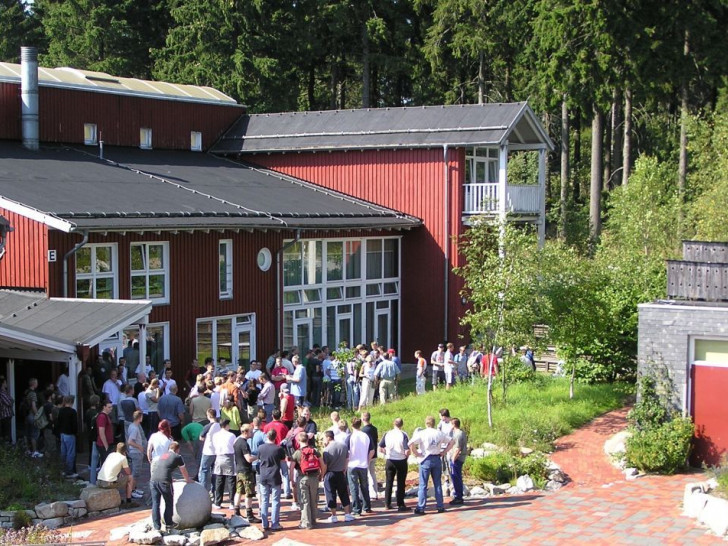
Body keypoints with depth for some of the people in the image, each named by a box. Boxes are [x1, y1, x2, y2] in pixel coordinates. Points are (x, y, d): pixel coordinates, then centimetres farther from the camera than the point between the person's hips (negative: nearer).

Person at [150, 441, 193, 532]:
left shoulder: (162, 455, 27)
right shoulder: (177, 457, 11)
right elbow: (184, 471, 24)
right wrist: (188, 480, 45)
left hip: (153, 480, 5)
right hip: (164, 481, -5)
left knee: (155, 503, 9)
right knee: (169, 503, 13)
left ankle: (156, 526, 10)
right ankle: (168, 524, 21)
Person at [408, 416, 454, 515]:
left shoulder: (422, 433, -9)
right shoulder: (440, 434, 4)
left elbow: (411, 443, -20)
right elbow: (451, 442, 12)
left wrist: (416, 454, -8)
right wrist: (443, 452, 9)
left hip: (426, 459, -3)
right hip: (437, 459, 3)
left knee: (423, 485, 1)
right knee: (438, 484, 13)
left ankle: (420, 508, -1)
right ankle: (440, 506, 15)